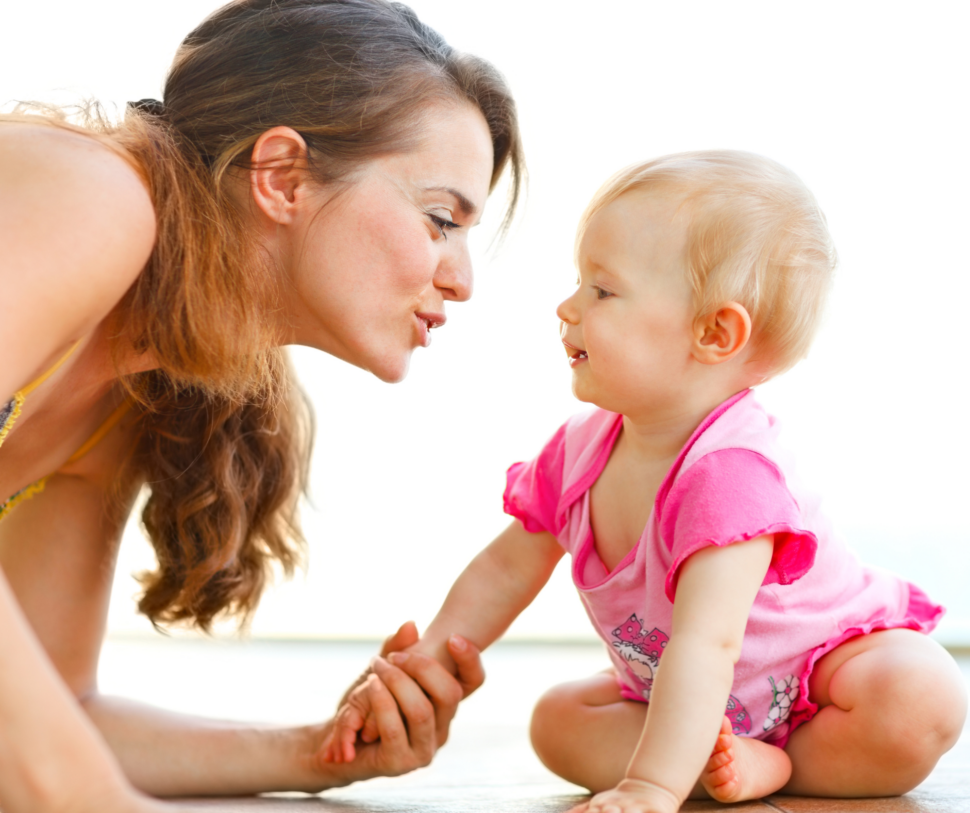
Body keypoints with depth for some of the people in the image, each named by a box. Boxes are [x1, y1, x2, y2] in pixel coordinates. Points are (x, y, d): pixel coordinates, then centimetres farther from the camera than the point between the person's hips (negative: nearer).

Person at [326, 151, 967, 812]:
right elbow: (506, 571, 0)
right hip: (681, 694, 6)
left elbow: (704, 643, -46)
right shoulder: (580, 450, -13)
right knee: (559, 721, -12)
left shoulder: (730, 470, -38)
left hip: (834, 658, -6)